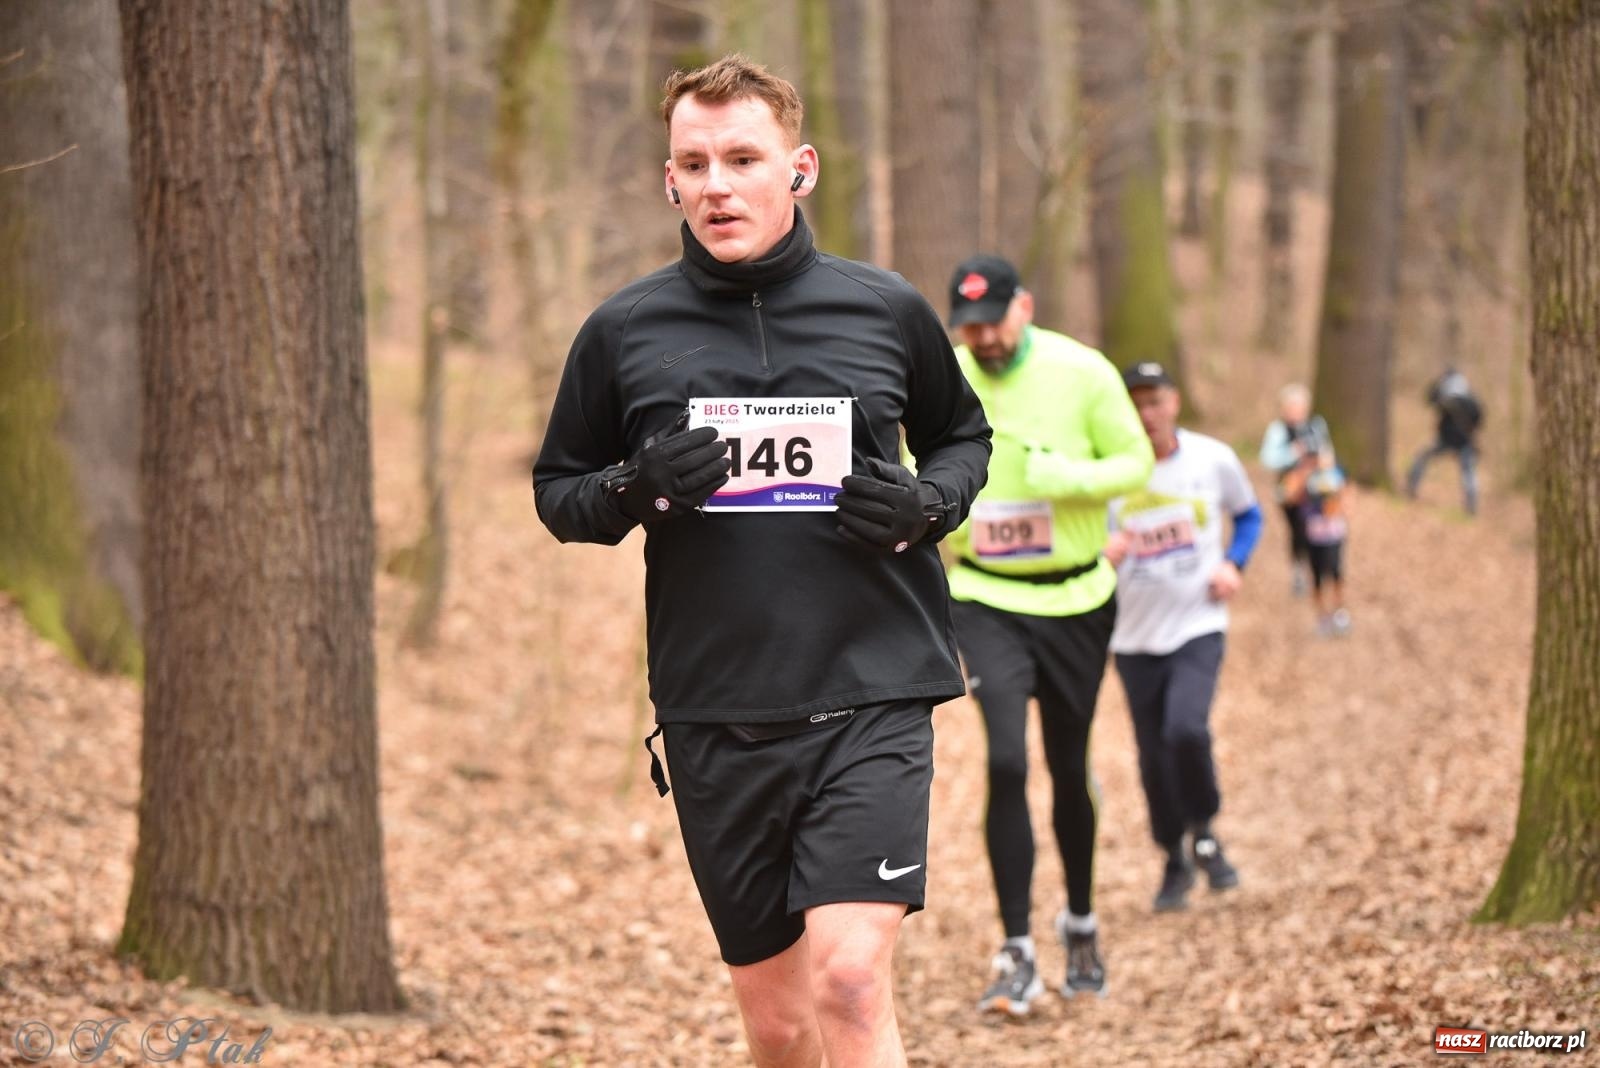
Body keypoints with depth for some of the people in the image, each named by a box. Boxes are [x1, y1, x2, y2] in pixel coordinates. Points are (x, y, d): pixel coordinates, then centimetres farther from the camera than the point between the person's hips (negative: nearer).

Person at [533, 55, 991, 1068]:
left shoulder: (888, 312, 2)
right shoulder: (624, 331, 2)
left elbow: (965, 437, 19)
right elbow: (557, 490, 13)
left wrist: (930, 503, -4)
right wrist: (632, 490, -9)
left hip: (872, 693, -2)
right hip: (714, 716, 2)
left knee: (851, 981, -18)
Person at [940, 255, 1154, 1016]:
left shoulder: (1082, 373, -10)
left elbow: (1136, 461, -3)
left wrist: (1071, 476, -22)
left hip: (1075, 602, 0)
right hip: (987, 602, 0)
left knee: (1069, 770, 11)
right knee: (1007, 763, -16)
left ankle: (1080, 921, 36)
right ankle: (1017, 955, -11)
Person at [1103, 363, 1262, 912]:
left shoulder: (1213, 460, -3)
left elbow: (1248, 515, 15)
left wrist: (1233, 565, -3)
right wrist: (1101, 553, -24)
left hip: (1198, 625, -1)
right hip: (1135, 635, 1)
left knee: (1186, 729, -23)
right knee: (1155, 758, 5)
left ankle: (1204, 830, 4)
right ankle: (1175, 862, 28)